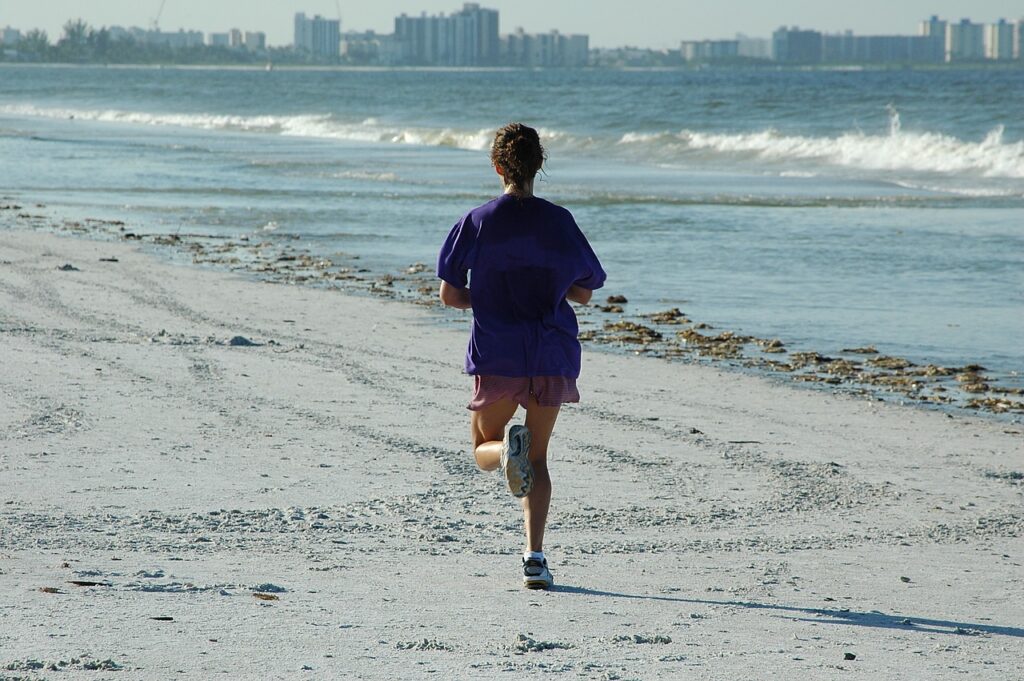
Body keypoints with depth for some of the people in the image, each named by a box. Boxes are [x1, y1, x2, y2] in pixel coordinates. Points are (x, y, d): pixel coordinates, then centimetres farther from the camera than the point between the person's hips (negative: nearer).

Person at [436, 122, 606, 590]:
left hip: (496, 355, -1)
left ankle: (507, 448, -21)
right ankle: (534, 555, -3)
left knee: (483, 449, 17)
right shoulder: (558, 222, -1)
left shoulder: (477, 222, -3)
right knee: (538, 457, 12)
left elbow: (449, 294, -2)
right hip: (553, 355, 1)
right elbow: (583, 293, 6)